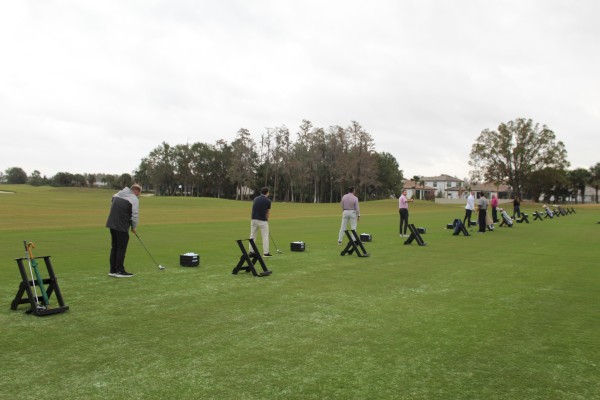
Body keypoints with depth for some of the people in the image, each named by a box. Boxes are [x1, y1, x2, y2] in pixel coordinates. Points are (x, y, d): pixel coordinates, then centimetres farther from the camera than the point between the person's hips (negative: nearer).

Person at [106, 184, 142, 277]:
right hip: (122, 227, -8)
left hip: (112, 224, 8)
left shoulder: (117, 195, 16)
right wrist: (134, 227, 4)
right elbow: (135, 215, -12)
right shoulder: (134, 199, -8)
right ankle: (120, 271, 3)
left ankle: (113, 270, 19)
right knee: (121, 248, 0)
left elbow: (112, 207, 19)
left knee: (114, 247, 14)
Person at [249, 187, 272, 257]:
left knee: (252, 236, 11)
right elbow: (268, 213, 7)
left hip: (254, 219, 5)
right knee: (265, 236, 5)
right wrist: (266, 220, 24)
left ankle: (251, 252, 10)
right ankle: (266, 253, 5)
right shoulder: (268, 201, -2)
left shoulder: (255, 199, 12)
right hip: (262, 220, -4)